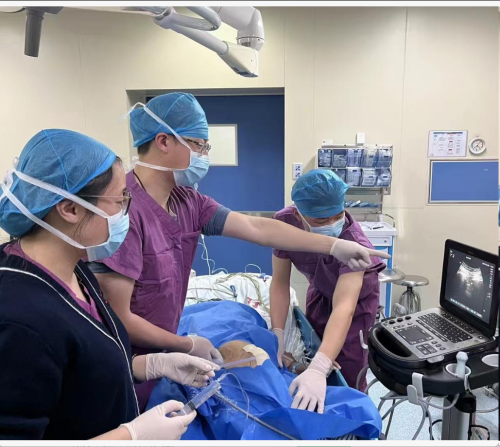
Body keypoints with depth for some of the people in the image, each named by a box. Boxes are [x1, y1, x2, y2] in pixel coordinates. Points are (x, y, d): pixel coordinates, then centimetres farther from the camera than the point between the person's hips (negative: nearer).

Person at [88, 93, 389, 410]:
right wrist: (188, 346, -12)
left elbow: (255, 228, -3)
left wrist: (333, 246, -4)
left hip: (158, 359, 7)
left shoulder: (187, 202, -3)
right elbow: (118, 318, -25)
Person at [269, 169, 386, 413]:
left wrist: (318, 368, -61)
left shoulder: (353, 241, -41)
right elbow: (280, 282, -20)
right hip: (321, 288, 4)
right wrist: (277, 334, -30)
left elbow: (344, 307, -50)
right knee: (313, 348, 15)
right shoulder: (284, 222, -29)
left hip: (356, 293, -3)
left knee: (347, 371, -7)